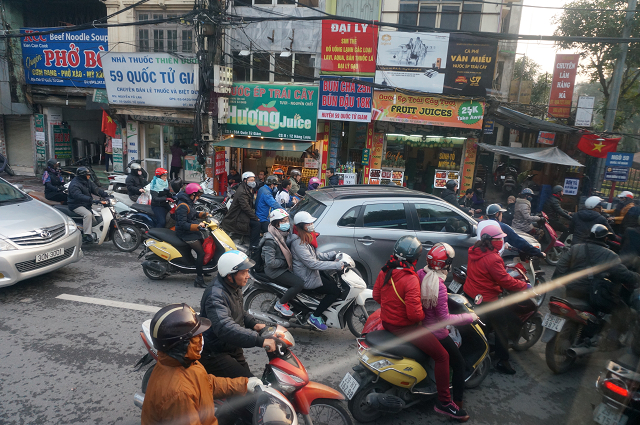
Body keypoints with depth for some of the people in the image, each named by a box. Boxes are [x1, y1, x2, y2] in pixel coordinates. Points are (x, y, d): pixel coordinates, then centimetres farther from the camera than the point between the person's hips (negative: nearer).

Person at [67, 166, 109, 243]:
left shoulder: (87, 182, 11)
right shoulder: (74, 185, -17)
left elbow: (96, 189, 5)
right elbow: (78, 196, -32)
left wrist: (106, 195, -11)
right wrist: (91, 200, -44)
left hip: (86, 204, 9)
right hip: (76, 205, -9)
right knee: (88, 214, -32)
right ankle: (86, 235, -31)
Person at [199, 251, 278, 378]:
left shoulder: (235, 288, 2)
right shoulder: (215, 296, -29)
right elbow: (224, 328, -43)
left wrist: (254, 324, 0)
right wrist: (260, 341, -47)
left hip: (233, 348, 9)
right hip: (214, 354, -9)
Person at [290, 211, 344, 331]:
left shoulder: (307, 237, 9)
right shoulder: (298, 242, -24)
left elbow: (315, 255, 15)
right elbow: (312, 263, -28)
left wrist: (333, 254, 2)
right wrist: (336, 265, -28)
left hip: (311, 272, 10)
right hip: (306, 278, -10)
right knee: (335, 291, -11)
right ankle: (315, 317, -2)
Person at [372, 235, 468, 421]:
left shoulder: (385, 271, -5)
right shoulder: (410, 279, -28)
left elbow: (376, 295, 7)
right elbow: (415, 314, -28)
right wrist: (422, 316, -7)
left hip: (386, 321, 9)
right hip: (405, 328, -9)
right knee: (442, 356, 2)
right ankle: (444, 402, 12)